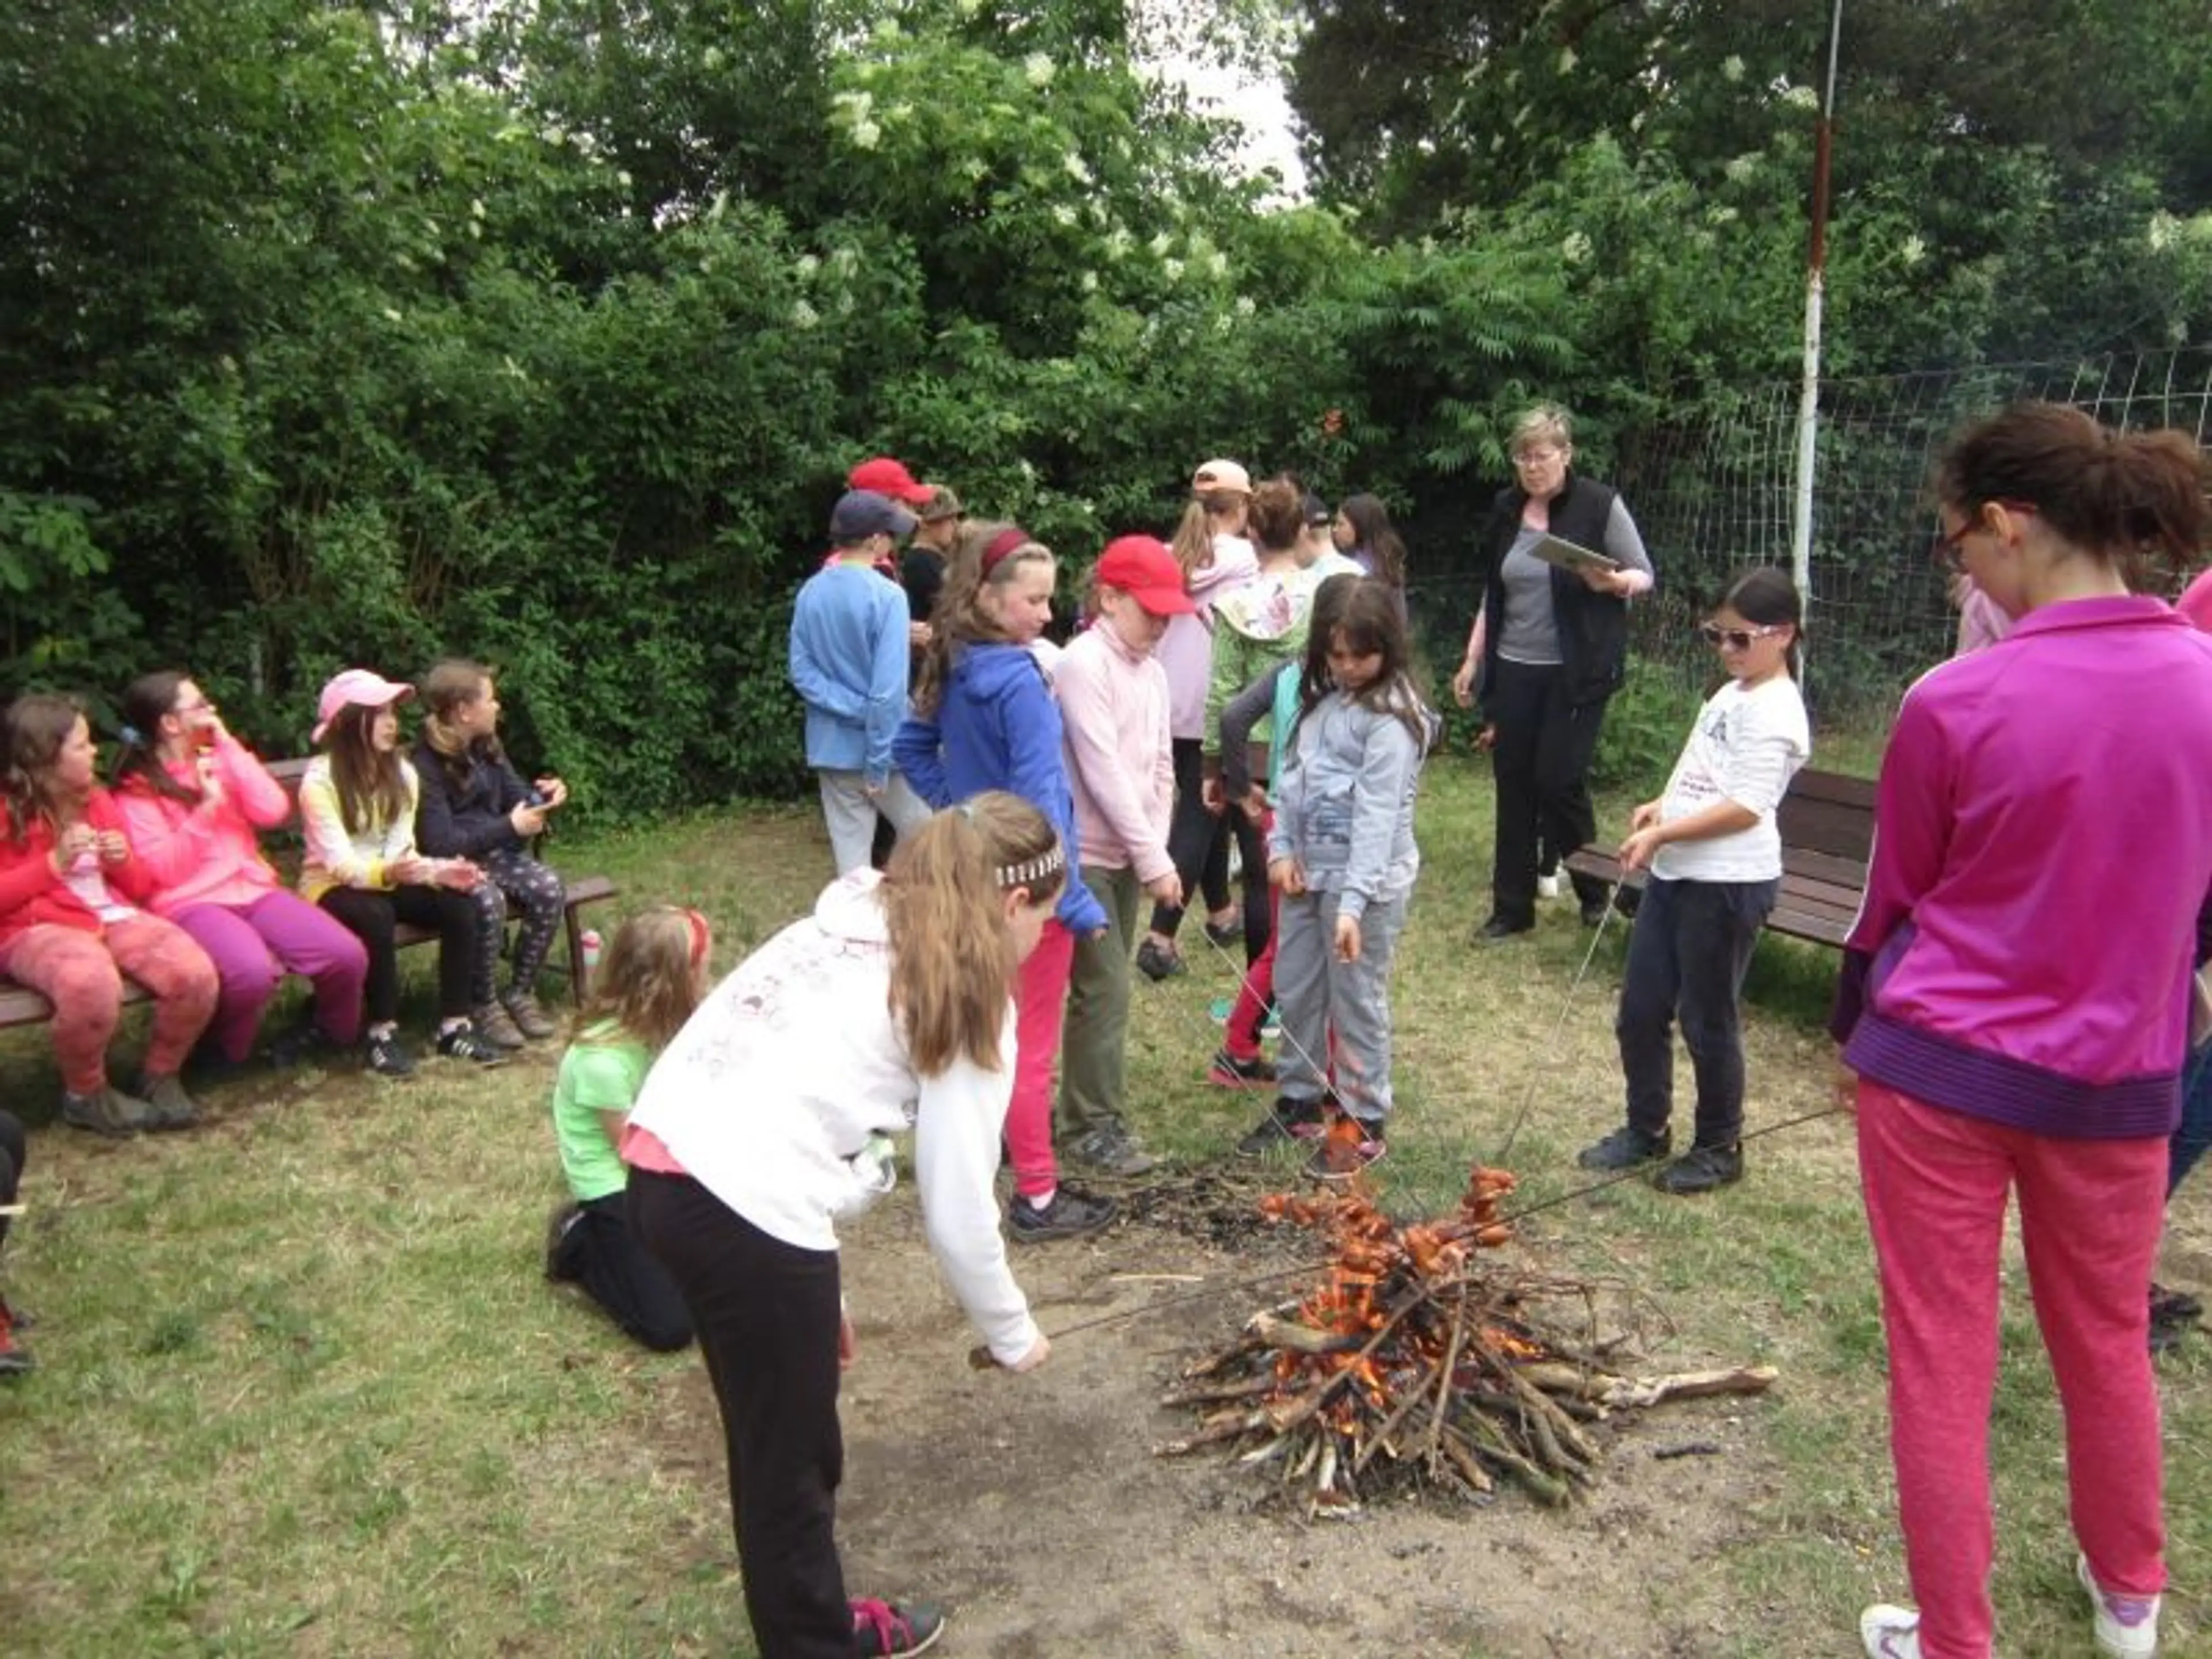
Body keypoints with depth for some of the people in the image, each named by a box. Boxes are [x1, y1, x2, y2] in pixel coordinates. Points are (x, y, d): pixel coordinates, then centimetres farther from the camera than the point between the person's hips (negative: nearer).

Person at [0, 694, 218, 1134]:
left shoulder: (98, 801, 15)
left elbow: (141, 888, 20)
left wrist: (123, 862, -2)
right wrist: (54, 863, -15)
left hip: (114, 916, 5)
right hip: (36, 929, -5)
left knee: (196, 973, -26)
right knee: (92, 983, -41)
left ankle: (161, 1076, 1)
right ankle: (85, 1095, -11)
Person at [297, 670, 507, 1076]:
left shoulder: (403, 773, 1)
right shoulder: (320, 779, -18)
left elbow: (401, 848, -5)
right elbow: (340, 864, -26)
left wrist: (436, 870, -26)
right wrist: (388, 872, -46)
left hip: (386, 880, 6)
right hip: (331, 887, -6)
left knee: (459, 904, -21)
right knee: (376, 916, -38)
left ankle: (454, 1028, -15)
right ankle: (382, 1033, -23)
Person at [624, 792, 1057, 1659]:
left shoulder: (843, 930, 20)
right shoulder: (968, 1001, -1)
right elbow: (957, 1211, 1)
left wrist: (818, 1290, 22)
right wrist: (1012, 1334, 19)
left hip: (666, 1170, 8)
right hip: (745, 1209, -8)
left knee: (784, 1439, 27)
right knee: (788, 1462, 16)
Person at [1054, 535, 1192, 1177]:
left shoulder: (1152, 671, 10)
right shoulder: (1083, 665, -16)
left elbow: (1160, 768, 12)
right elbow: (1104, 773, -21)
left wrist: (1156, 850, 1)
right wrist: (1154, 860, -19)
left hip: (1126, 854, 8)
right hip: (1086, 855, -8)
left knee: (1106, 987, 13)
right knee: (1104, 989, -4)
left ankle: (1093, 1108, 24)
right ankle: (1095, 1126, 8)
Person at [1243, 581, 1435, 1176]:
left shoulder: (1391, 716, -16)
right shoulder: (1320, 696, 8)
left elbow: (1377, 815, -22)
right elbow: (1291, 776, 11)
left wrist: (1353, 903, -27)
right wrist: (1281, 849, -2)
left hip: (1366, 877, -7)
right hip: (1309, 868, 8)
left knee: (1356, 1002, 4)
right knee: (1294, 991, 17)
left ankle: (1363, 1121, 21)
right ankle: (1301, 1099, 35)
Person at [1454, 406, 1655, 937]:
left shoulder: (1600, 505, -7)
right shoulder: (1506, 510, 7)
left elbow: (1645, 575, -2)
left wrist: (1612, 582, -24)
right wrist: (1472, 660, 12)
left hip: (1576, 672, -5)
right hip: (1513, 669, 5)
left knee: (1558, 779, -8)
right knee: (1513, 784, 6)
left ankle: (1593, 888, 17)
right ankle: (1512, 906, 17)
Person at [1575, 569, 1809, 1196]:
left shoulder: (1774, 712, -15)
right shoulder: (1730, 694, 14)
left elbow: (1745, 807, -22)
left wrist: (1662, 834, -23)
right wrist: (1660, 806, 3)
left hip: (1729, 882, -9)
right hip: (1675, 872, 9)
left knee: (1707, 1019, 4)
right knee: (1640, 1008, 14)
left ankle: (1719, 1148, 23)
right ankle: (1646, 1127, 30)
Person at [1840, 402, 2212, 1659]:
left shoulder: (1955, 701, -18)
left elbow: (1896, 896, -4)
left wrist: (1857, 1029, 12)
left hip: (1939, 1065, -4)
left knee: (1941, 1363, 9)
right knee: (2107, 1342, 25)